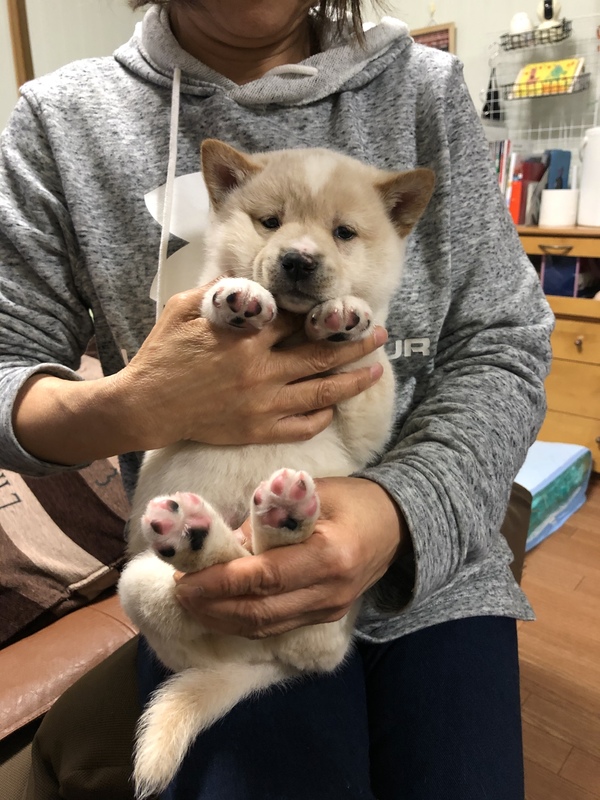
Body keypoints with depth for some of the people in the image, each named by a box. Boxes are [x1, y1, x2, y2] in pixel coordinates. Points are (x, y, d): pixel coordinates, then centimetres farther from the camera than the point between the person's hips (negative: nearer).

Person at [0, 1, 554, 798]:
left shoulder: (429, 89, -1)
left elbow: (502, 348, -4)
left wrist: (405, 508, -23)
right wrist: (128, 409, -24)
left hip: (429, 557, 2)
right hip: (213, 582, 0)